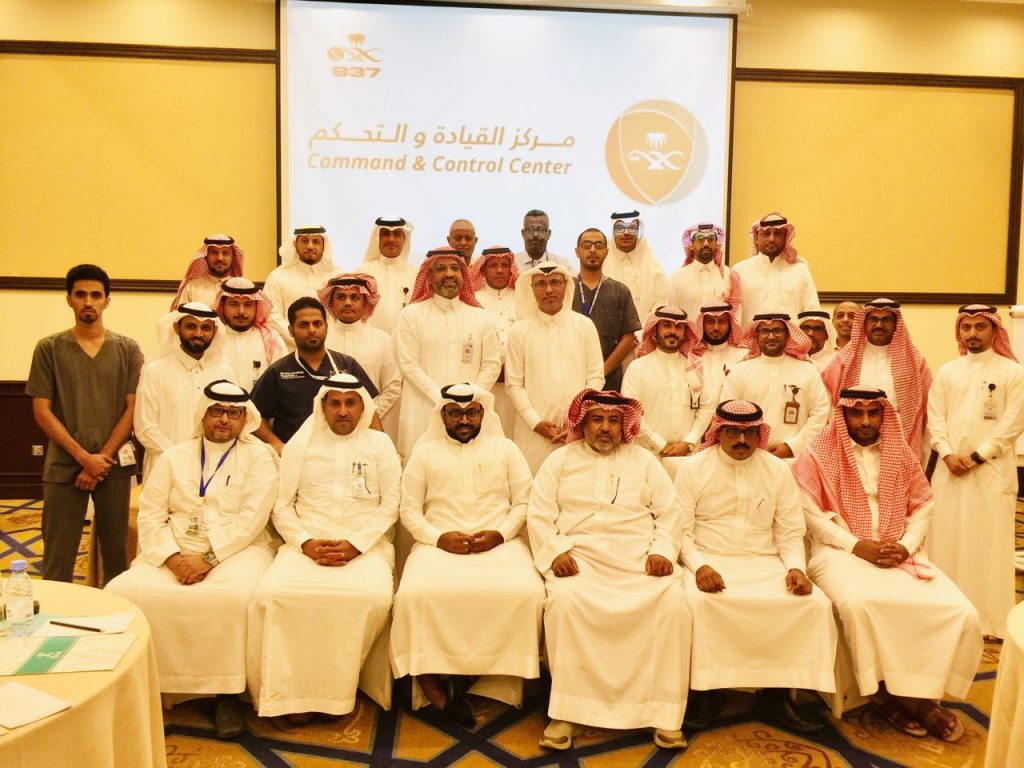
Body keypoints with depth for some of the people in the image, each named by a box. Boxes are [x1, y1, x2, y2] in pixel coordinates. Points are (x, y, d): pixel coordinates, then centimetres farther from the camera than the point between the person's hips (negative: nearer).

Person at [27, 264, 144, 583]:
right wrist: (84, 457, -10)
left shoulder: (128, 350, 4)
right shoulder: (49, 349, 3)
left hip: (114, 465, 1)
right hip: (63, 466, 0)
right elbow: (42, 411, -1)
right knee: (57, 559, 3)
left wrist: (102, 457, -8)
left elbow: (133, 408, 1)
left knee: (116, 554, 7)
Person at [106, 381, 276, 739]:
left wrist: (209, 558, -17)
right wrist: (173, 558, -12)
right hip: (174, 551, 4)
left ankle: (226, 693, -16)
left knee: (232, 596, -35)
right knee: (123, 593, -23)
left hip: (236, 549, -3)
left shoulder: (258, 456, 3)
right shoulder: (173, 457, 14)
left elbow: (251, 518, -8)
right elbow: (150, 514, 4)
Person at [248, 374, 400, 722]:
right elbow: (282, 505, 9)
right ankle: (291, 689, -10)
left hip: (365, 544, -1)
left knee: (375, 598, -31)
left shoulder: (380, 444, 9)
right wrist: (306, 543, -9)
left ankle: (337, 687, -9)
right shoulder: (300, 444, 13)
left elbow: (390, 505, 2)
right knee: (271, 593, -27)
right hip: (307, 542, 2)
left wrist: (355, 545, -11)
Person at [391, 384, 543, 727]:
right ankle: (434, 685, -17)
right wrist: (439, 537, -10)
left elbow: (524, 502, 9)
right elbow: (409, 509, 8)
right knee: (416, 595, -32)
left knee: (525, 594, -29)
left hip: (498, 542, 1)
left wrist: (499, 534, -9)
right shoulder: (425, 452, 14)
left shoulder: (505, 448, 15)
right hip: (439, 543, 0)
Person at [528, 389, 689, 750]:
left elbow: (669, 513, 11)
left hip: (638, 557, 1)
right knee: (564, 601, -32)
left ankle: (662, 710, -15)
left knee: (673, 602, -27)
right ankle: (567, 711, -20)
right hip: (579, 554, -1)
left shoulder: (644, 460, 17)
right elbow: (539, 514, 5)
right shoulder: (561, 460, 13)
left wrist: (662, 551, -6)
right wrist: (556, 552, -11)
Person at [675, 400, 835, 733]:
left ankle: (776, 694, -4)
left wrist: (796, 568, -11)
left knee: (815, 603, -21)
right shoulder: (692, 468, 1)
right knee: (698, 602, -34)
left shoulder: (779, 471, 9)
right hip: (709, 561, -3)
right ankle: (703, 690, -10)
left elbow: (790, 532, 8)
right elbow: (681, 531, -3)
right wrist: (699, 566, -20)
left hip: (765, 564, 3)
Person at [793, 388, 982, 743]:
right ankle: (886, 694, -13)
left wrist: (906, 545, -6)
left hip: (897, 552, 4)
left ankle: (916, 693, -2)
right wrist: (857, 545, -14)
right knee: (859, 602, -36)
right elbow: (809, 511, -7)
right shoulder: (819, 454, 1)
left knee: (961, 612, -18)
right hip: (841, 551, -4)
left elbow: (922, 507, 13)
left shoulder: (902, 454, 14)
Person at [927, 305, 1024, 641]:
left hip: (992, 471, -3)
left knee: (988, 543, 0)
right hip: (949, 470, 3)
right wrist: (948, 454, -9)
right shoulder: (947, 371, 10)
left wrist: (976, 457, -12)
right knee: (946, 540, 6)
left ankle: (990, 619, 10)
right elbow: (935, 417, 5)